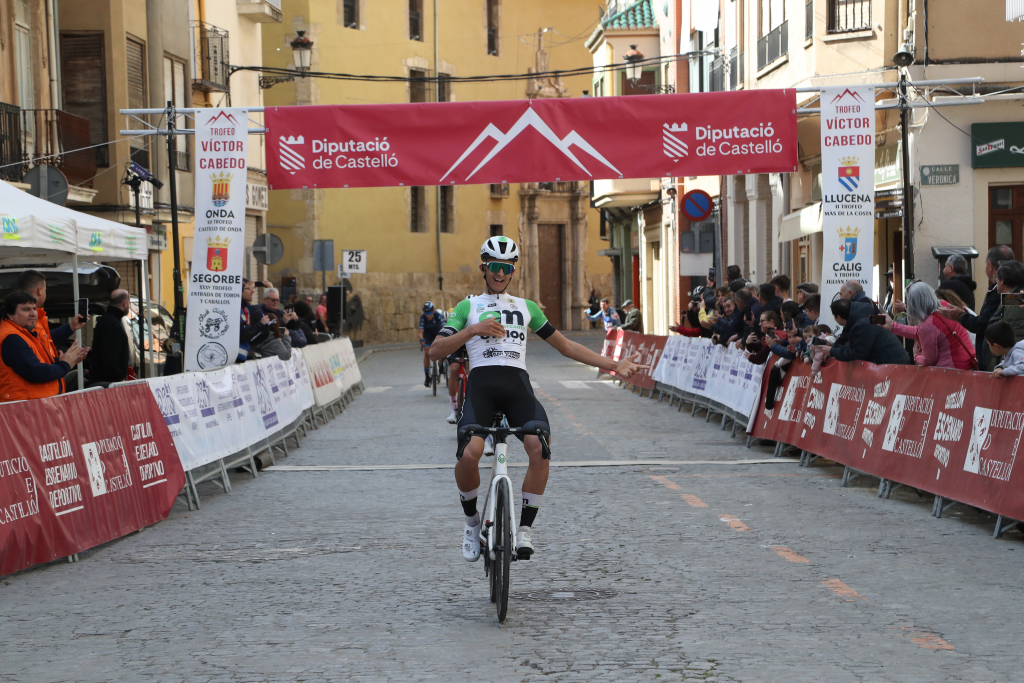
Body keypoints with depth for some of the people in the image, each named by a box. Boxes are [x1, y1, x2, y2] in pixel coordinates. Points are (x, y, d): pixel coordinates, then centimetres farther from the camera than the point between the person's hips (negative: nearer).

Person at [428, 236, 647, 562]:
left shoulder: (526, 307, 26)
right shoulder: (468, 306, 18)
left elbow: (566, 346, 28)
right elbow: (436, 351, 7)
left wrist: (613, 365, 22)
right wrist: (473, 330, -7)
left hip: (517, 385, 2)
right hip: (481, 384, -2)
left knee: (540, 448, -28)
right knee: (469, 454, -29)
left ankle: (524, 530, -17)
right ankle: (472, 521, 0)